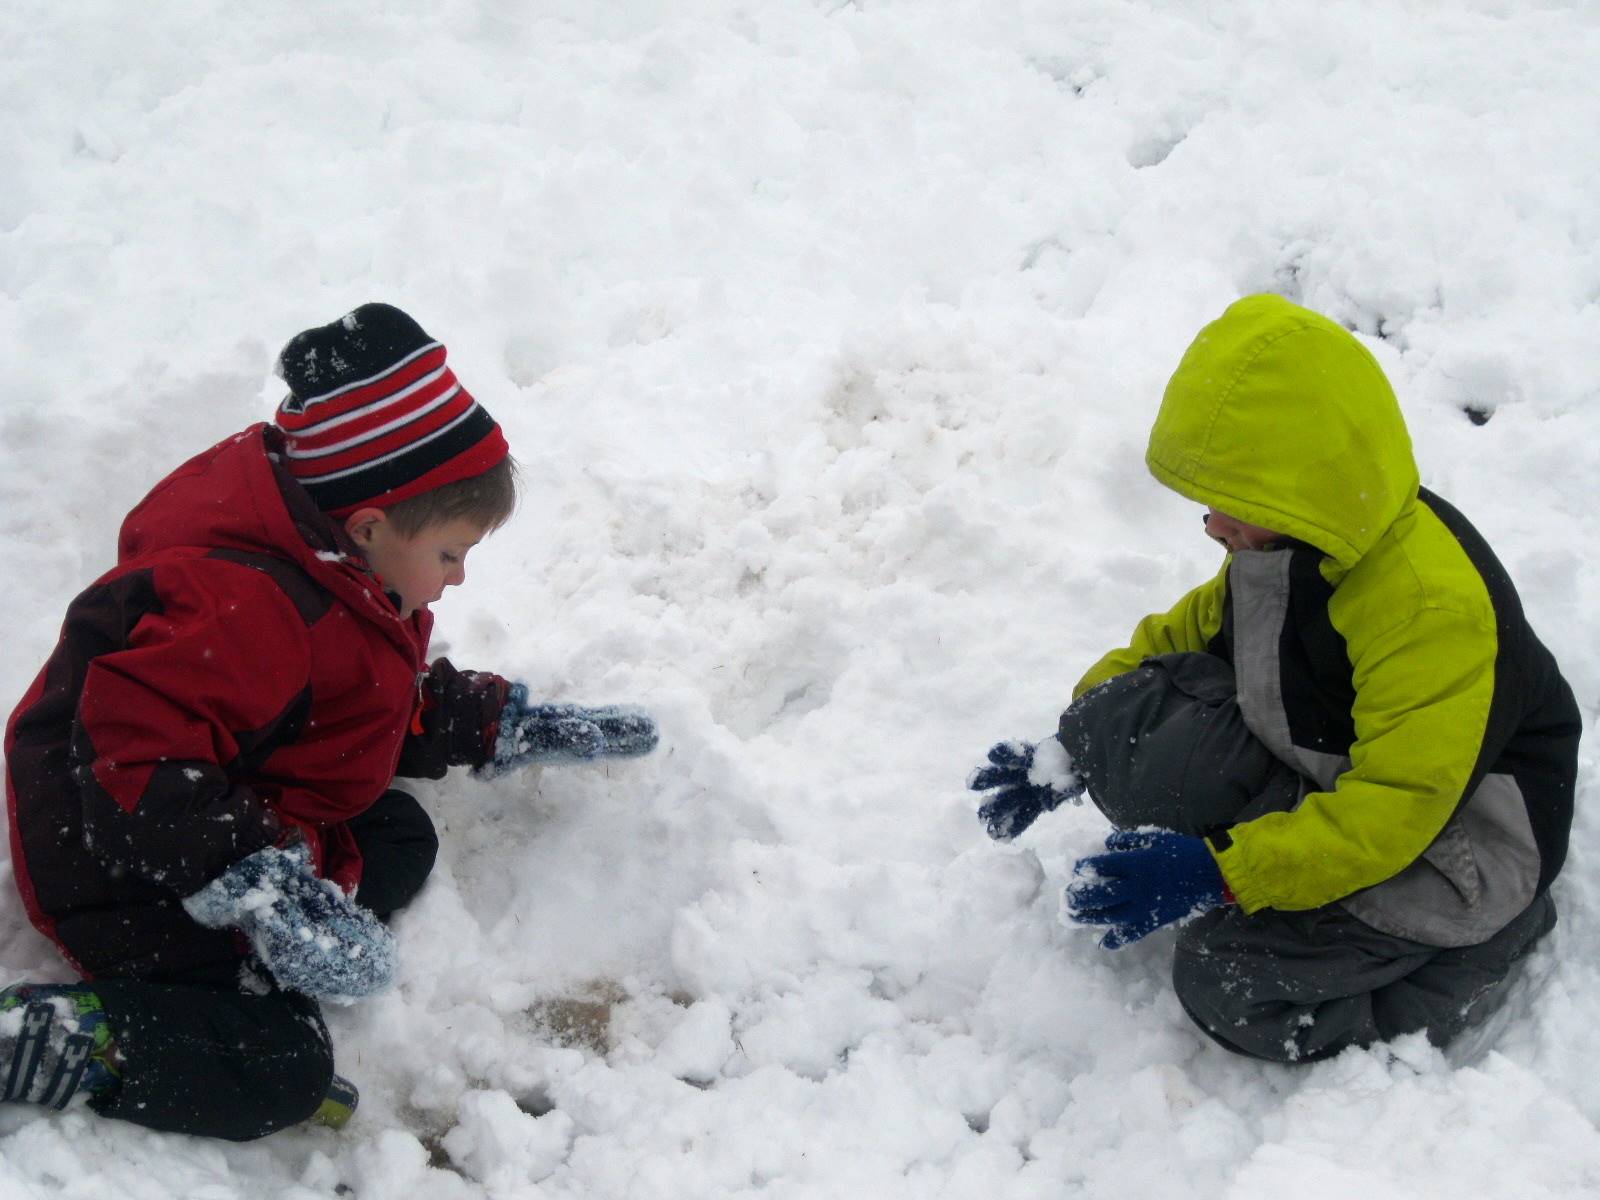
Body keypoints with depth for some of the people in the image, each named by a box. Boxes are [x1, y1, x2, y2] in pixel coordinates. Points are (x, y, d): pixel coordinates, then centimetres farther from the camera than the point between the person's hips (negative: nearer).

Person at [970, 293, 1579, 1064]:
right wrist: (1069, 756, -2)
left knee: (1230, 985, -23)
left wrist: (1223, 872, -37)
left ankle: (1480, 944, -1)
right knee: (1114, 717, -15)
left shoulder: (1434, 604, -32)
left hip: (1452, 838, -7)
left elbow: (1393, 813, -32)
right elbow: (1186, 632, 8)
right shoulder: (1282, 543, -7)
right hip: (1314, 779, 7)